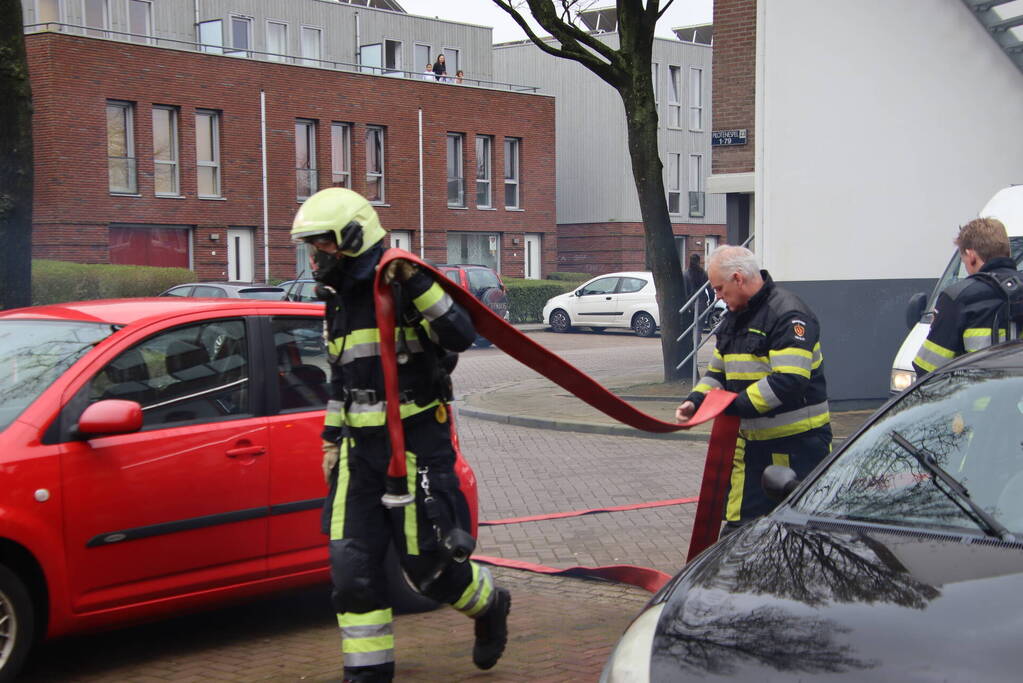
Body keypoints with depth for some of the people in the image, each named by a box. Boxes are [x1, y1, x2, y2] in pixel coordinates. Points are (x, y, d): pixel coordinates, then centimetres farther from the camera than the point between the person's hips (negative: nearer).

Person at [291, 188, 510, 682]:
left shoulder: (403, 290, -11)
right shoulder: (339, 301, 13)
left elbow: (461, 335, -25)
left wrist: (416, 283, -30)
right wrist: (331, 440, 22)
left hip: (416, 446, -7)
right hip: (362, 450, 7)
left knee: (427, 563, 0)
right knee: (352, 567, 2)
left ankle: (491, 606, 30)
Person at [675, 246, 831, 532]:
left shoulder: (789, 314, -16)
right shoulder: (734, 317, 15)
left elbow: (789, 381, -27)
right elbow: (717, 371, 20)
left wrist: (738, 404, -26)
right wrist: (696, 400, 1)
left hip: (796, 441, -9)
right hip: (752, 440, 9)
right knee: (740, 525, 10)